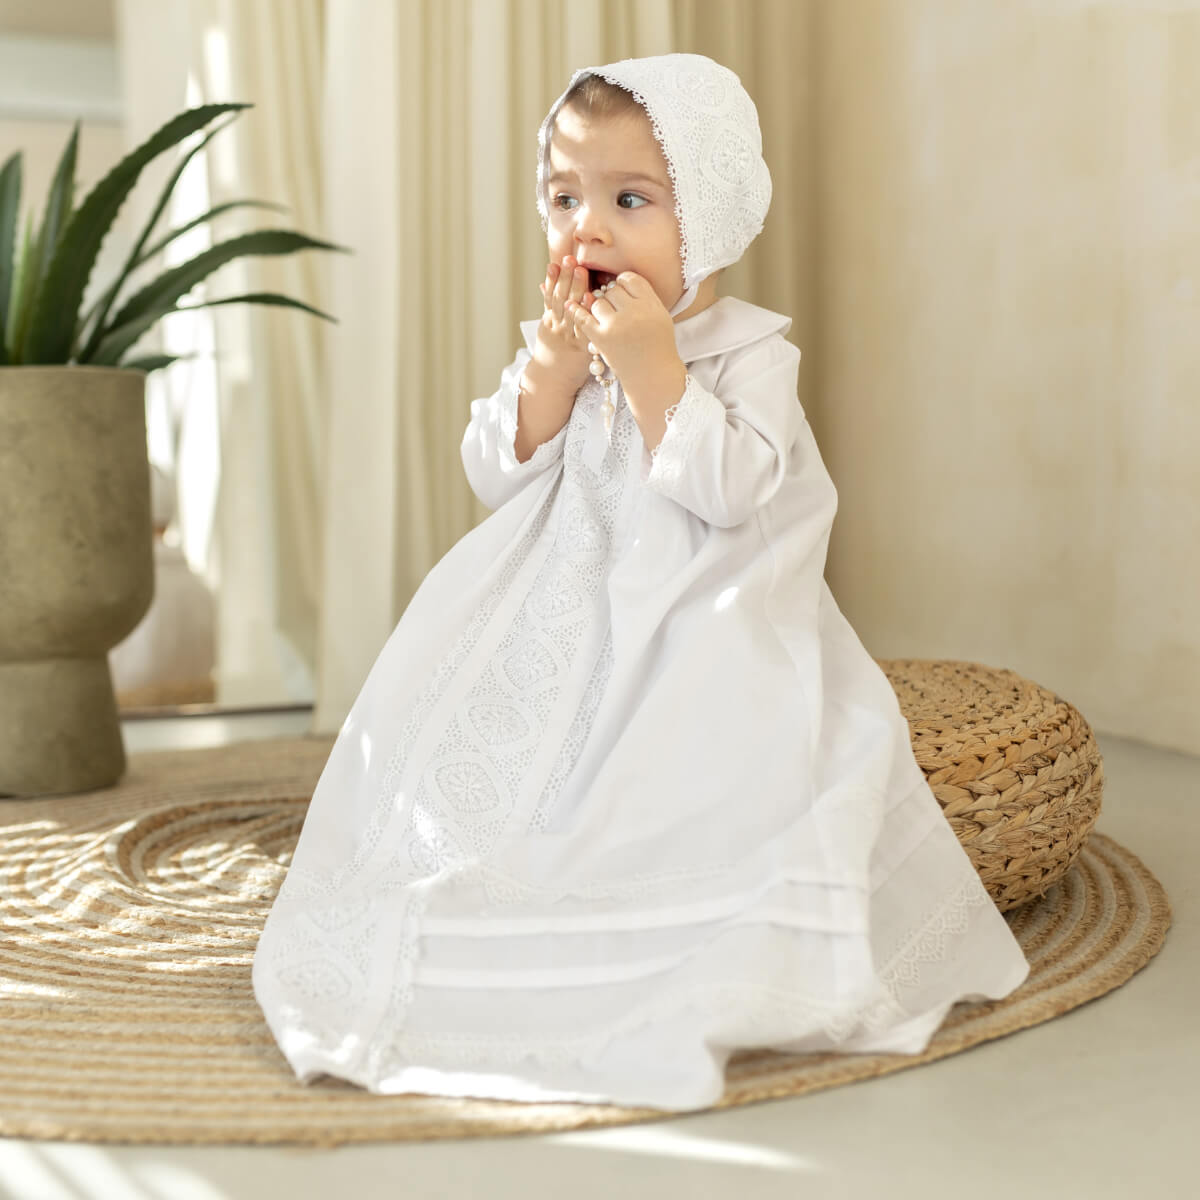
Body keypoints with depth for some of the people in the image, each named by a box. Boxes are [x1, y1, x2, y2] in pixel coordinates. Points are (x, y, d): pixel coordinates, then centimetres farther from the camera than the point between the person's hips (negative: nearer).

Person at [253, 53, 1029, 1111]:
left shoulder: (748, 353, -7)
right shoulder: (556, 345, 7)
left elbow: (725, 490, -22)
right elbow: (497, 474, -1)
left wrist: (650, 364, -24)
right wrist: (554, 361, -13)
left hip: (702, 642, -5)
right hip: (559, 629, 5)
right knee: (470, 740, -1)